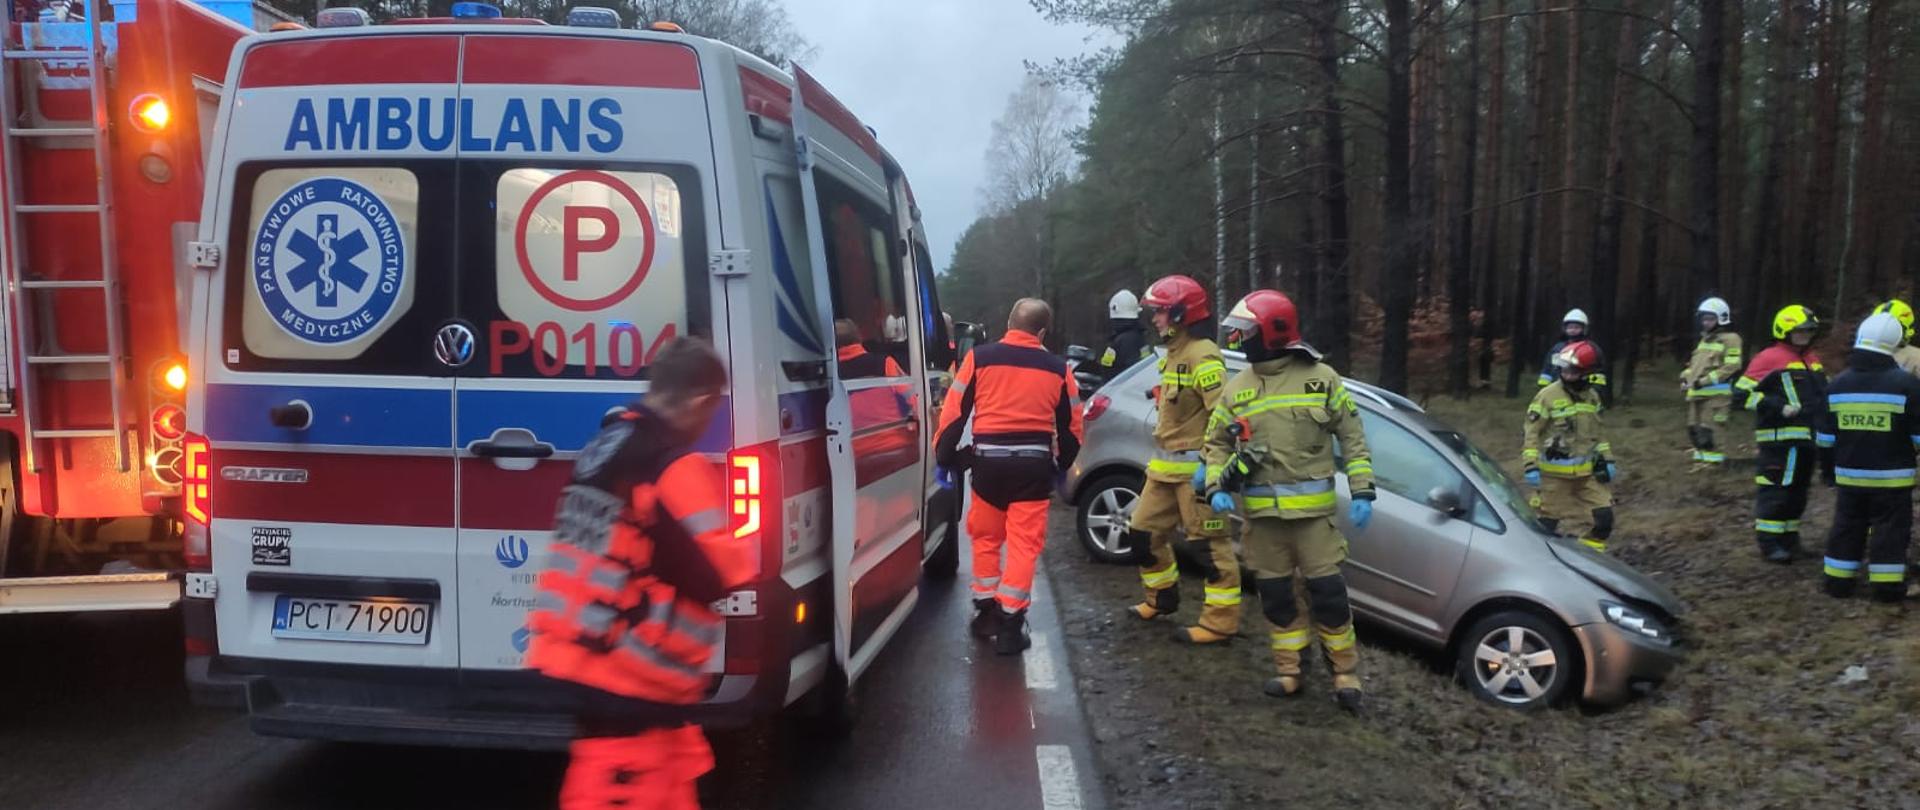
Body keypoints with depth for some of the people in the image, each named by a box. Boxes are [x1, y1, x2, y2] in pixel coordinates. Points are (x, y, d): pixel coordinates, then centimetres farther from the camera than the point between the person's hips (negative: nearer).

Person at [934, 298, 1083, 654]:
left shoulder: (979, 358, 2)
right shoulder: (1057, 368, 6)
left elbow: (953, 413, -1)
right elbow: (1071, 427, 12)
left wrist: (944, 459, 7)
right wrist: (1061, 465, 27)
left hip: (988, 459, 0)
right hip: (1034, 461, 0)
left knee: (985, 536, 18)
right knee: (1024, 543, 4)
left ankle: (986, 611, 26)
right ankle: (1010, 622, 4)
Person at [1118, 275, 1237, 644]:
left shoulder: (1203, 356, -15)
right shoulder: (1173, 354, 16)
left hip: (1194, 468, -10)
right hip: (1164, 466, 10)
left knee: (1208, 544, -4)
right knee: (1144, 532, 15)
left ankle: (1221, 621, 2)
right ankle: (1162, 598, 33)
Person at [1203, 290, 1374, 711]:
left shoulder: (1321, 378, -1)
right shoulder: (1236, 388, 6)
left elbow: (1352, 437, 2)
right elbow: (1217, 443, 11)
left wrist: (1362, 491, -5)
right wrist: (1216, 488, -5)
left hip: (1312, 508, -3)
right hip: (1261, 511, 3)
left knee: (1327, 590, -1)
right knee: (1275, 593, 10)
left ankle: (1346, 673, 15)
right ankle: (1289, 671, 23)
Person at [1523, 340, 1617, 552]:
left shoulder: (1592, 397, 6)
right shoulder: (1547, 396, -12)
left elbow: (1598, 431, 18)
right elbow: (1532, 433, -11)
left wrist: (1607, 460, 15)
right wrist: (1531, 467, -16)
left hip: (1587, 472, 5)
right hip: (1555, 473, -5)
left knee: (1604, 518, 0)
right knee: (1548, 523, 3)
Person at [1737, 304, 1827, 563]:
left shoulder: (1812, 359, 18)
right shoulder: (1770, 358, -8)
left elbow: (1822, 391, 34)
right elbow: (1743, 391, -12)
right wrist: (1777, 407, -19)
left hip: (1807, 437, 9)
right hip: (1781, 437, -8)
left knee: (1798, 489, 16)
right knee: (1776, 489, -9)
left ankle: (1789, 537, 27)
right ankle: (1769, 541, -3)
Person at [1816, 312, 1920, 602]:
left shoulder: (1838, 384, 1)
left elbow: (1825, 436, 8)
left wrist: (1827, 468, 17)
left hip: (1849, 475, 4)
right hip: (1891, 477, -3)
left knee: (1846, 528, 12)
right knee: (1890, 531, 5)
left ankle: (1837, 580, 16)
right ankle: (1887, 586, 7)